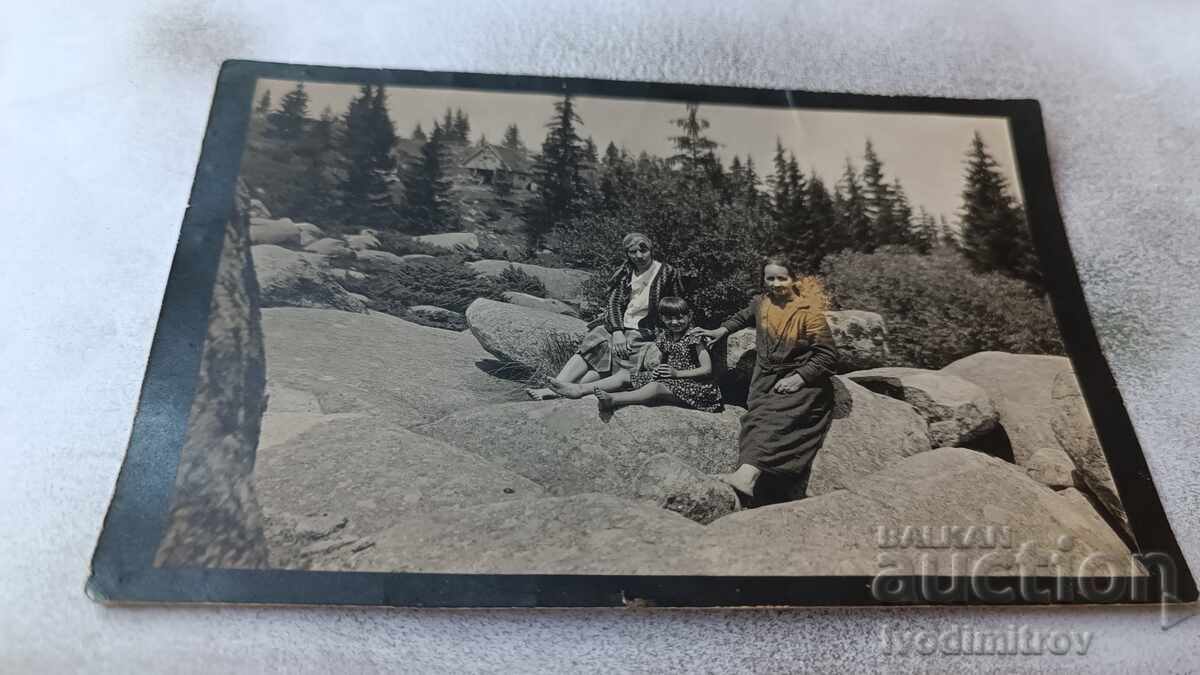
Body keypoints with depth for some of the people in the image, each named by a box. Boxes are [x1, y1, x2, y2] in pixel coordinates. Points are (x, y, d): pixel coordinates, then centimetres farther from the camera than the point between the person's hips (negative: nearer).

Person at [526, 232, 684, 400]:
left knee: (612, 355, -27)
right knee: (591, 347, -21)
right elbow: (613, 303, 1)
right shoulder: (625, 272, 9)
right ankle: (554, 387, -33)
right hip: (617, 326, 4)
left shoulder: (667, 273, -2)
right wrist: (618, 332, -15)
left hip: (645, 333, -4)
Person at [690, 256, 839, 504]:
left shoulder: (808, 311, -8)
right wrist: (720, 331, 21)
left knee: (773, 419, -29)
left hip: (801, 383, -6)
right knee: (758, 417, -19)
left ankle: (746, 476, -48)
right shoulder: (761, 303, 7)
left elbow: (828, 355, -9)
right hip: (767, 379, 6)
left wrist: (798, 378, -17)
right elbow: (744, 317, 32)